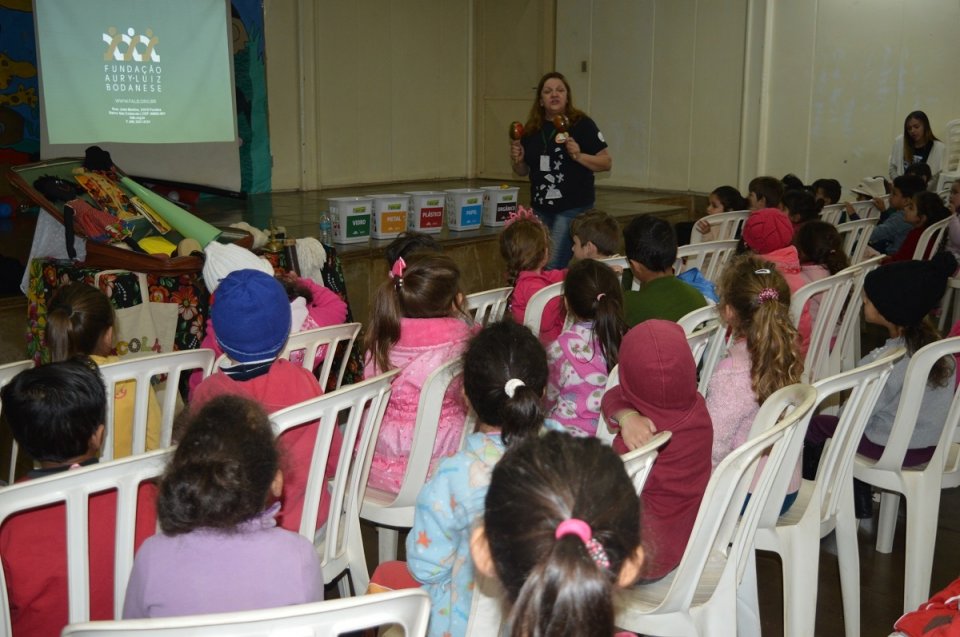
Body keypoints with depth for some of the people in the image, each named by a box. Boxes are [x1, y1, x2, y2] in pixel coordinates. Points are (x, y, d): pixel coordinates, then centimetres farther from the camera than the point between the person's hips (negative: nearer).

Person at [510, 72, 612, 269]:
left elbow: (607, 162, -7)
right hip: (541, 209, 6)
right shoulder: (532, 129, 8)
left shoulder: (582, 124, -7)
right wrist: (517, 160, -5)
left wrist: (579, 156, -22)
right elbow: (523, 171, 16)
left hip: (573, 208, -6)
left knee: (554, 267, -13)